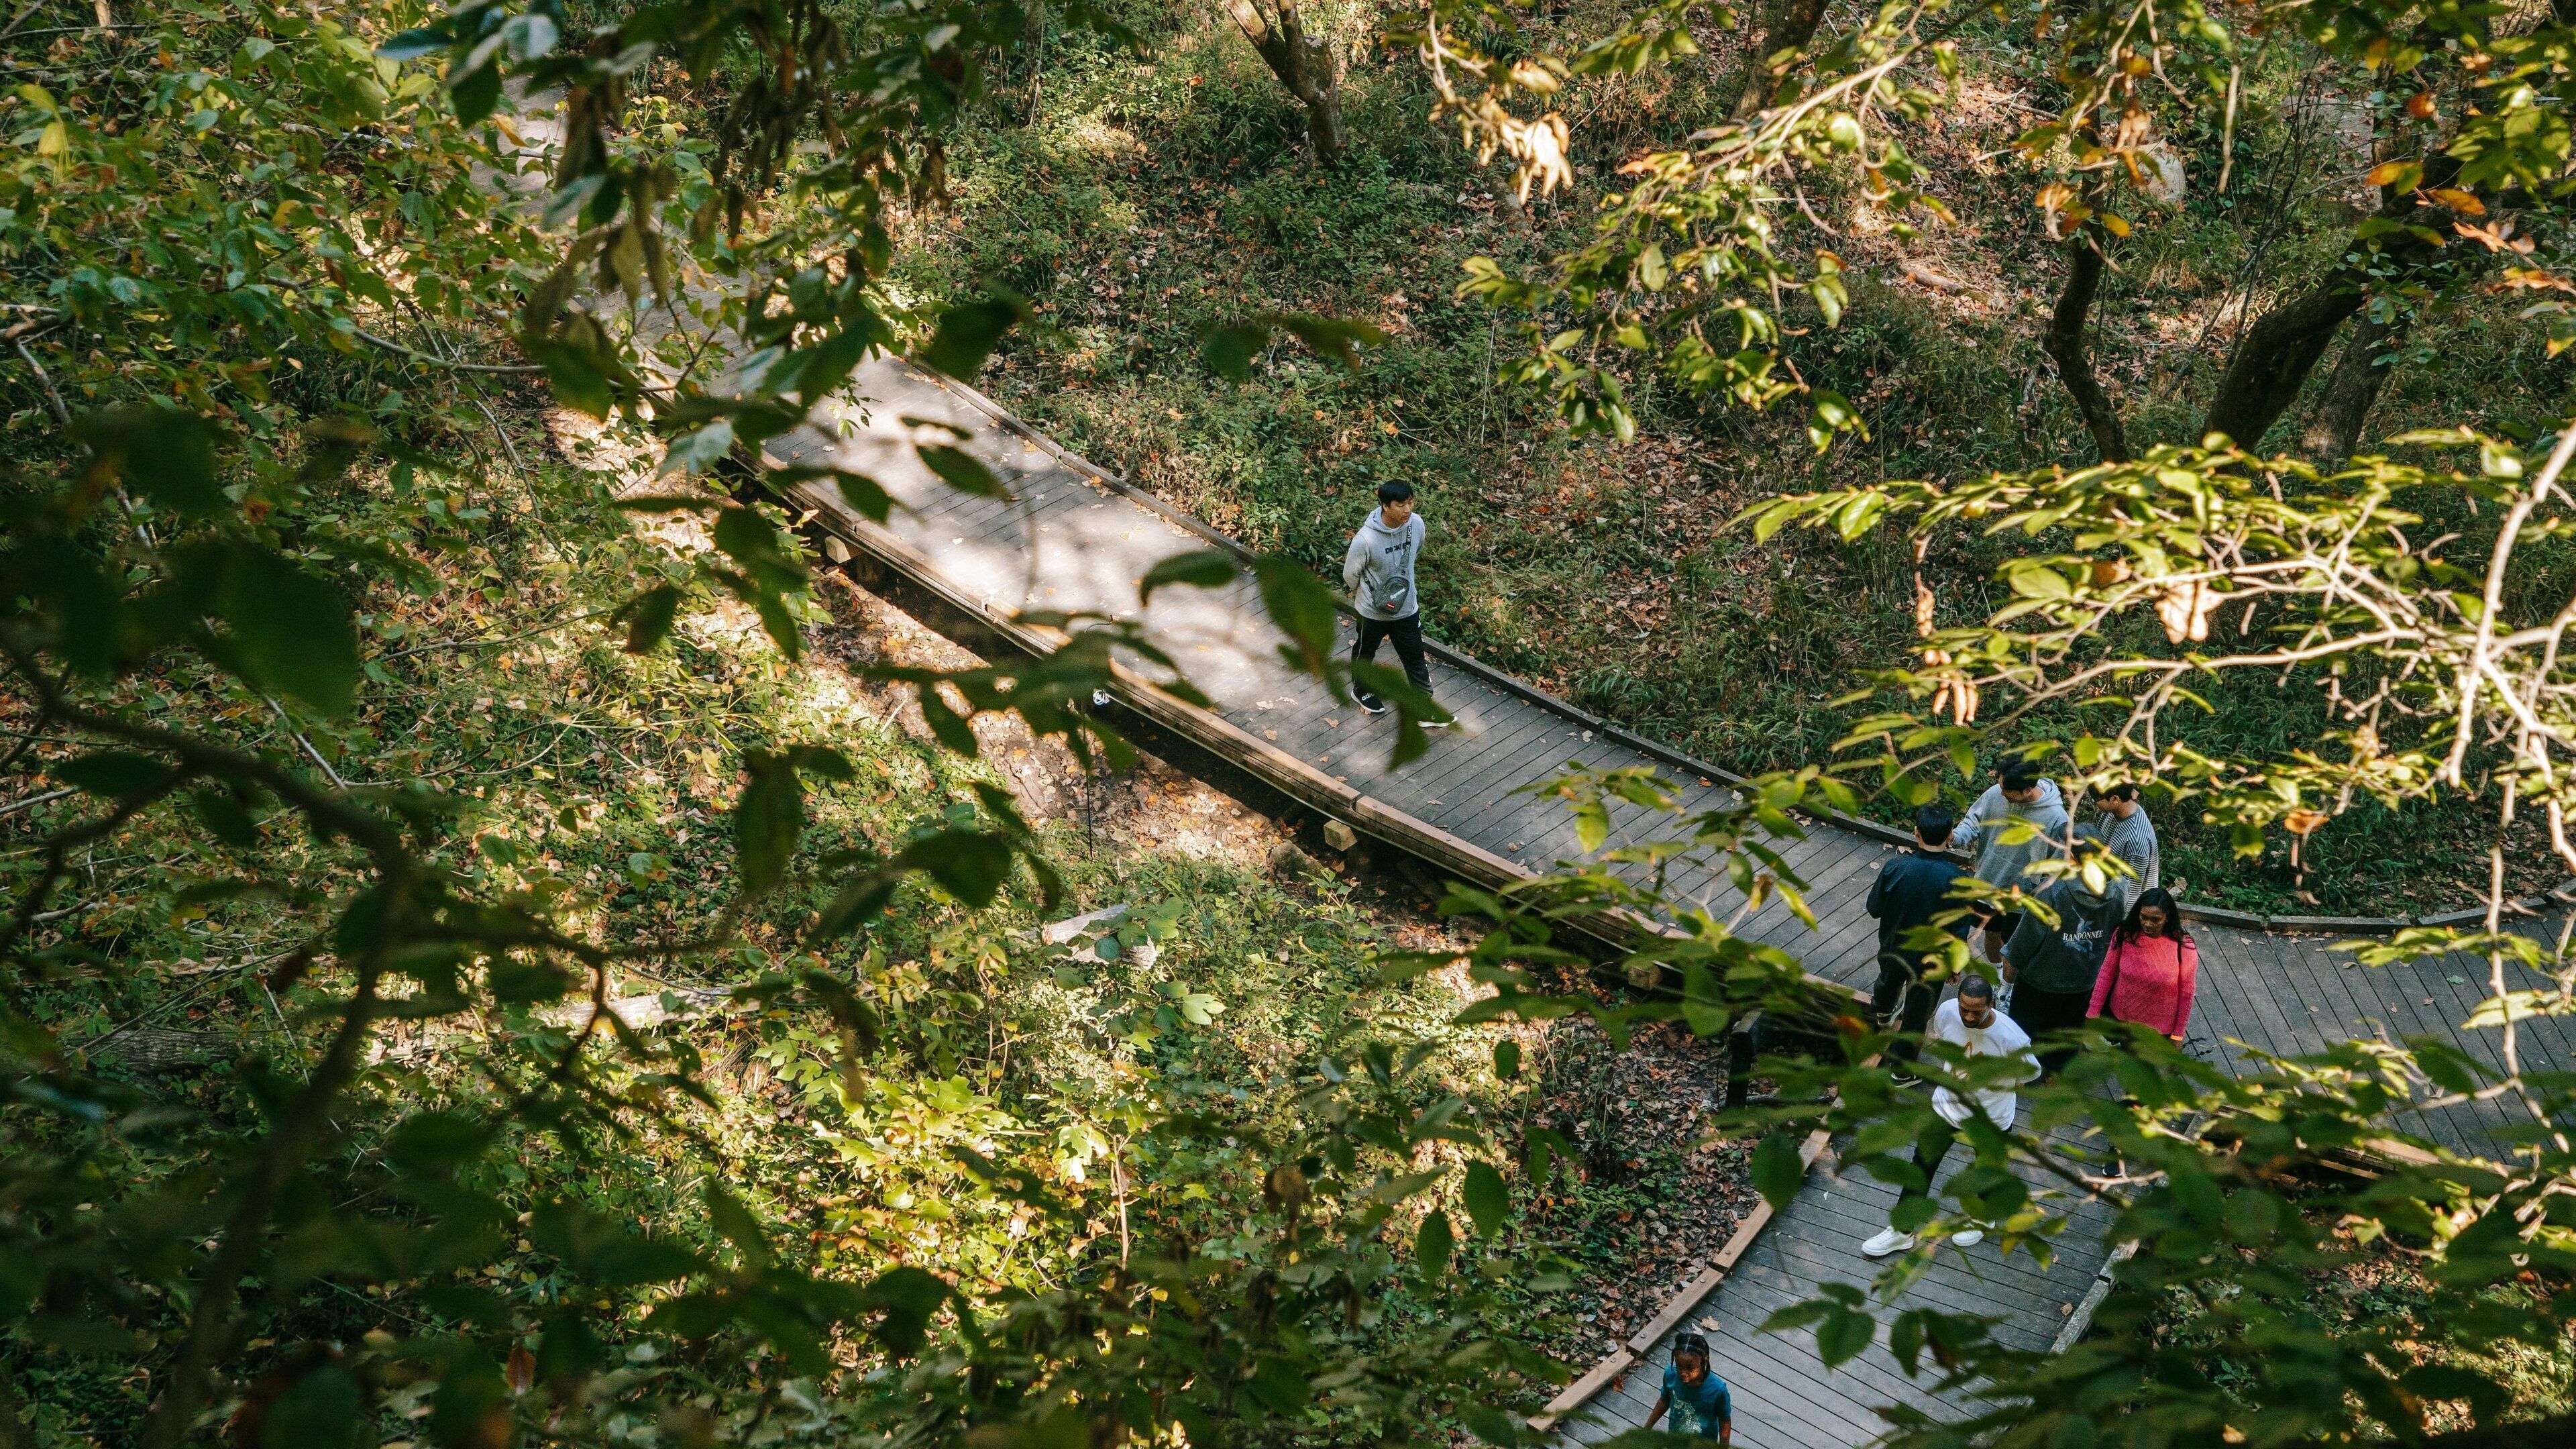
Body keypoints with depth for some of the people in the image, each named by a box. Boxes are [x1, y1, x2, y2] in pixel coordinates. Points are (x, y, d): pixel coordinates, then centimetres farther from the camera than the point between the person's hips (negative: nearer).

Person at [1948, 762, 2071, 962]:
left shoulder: (2056, 818, -27)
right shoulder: (1995, 794, -18)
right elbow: (1974, 822, -3)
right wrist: (1955, 837, -22)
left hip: (2020, 896, -4)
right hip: (1987, 884, 4)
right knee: (1991, 933, 26)